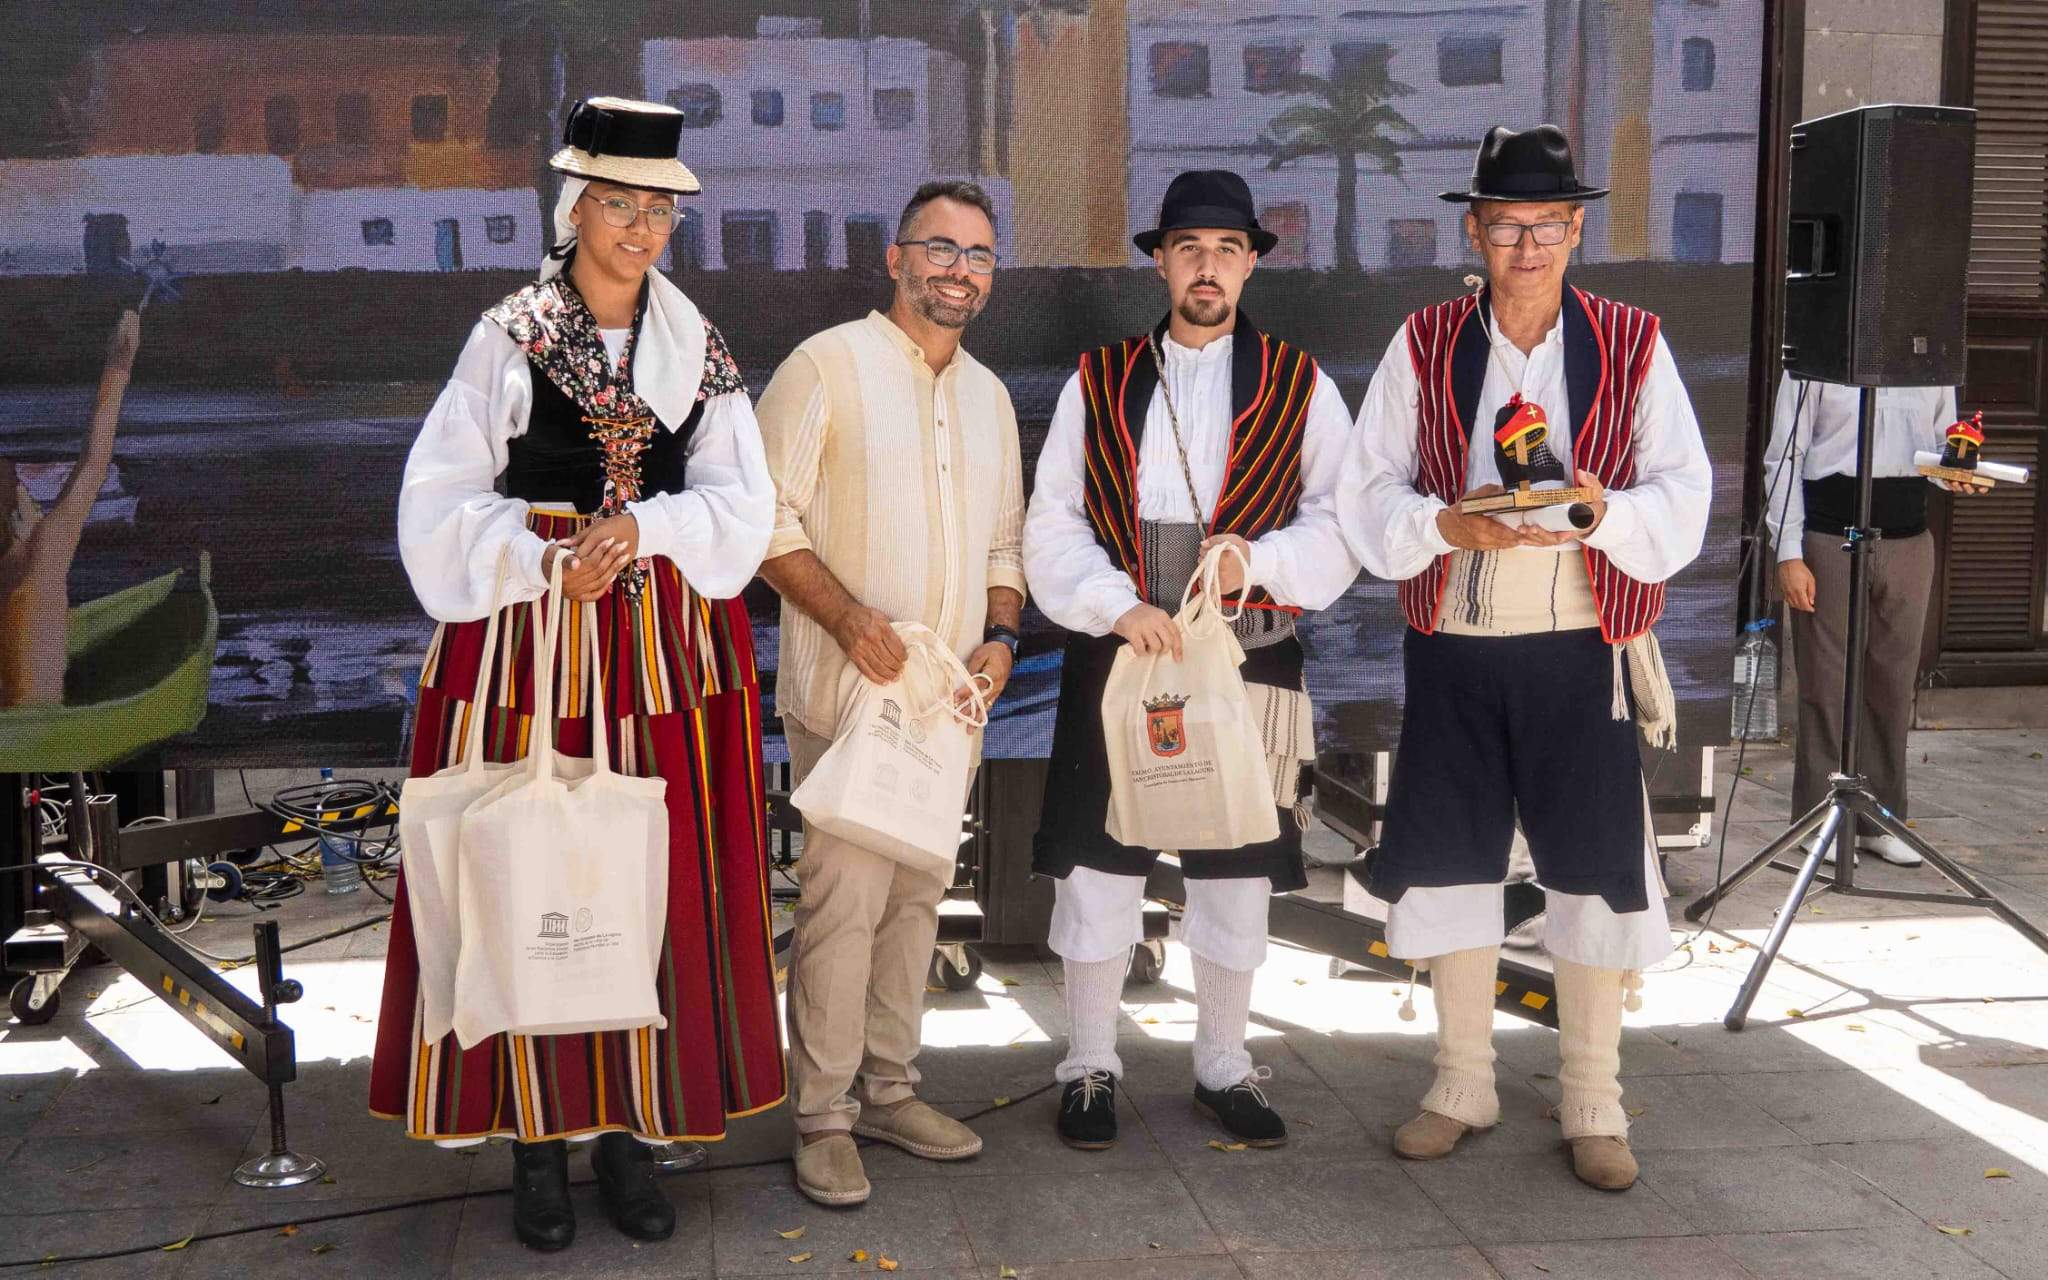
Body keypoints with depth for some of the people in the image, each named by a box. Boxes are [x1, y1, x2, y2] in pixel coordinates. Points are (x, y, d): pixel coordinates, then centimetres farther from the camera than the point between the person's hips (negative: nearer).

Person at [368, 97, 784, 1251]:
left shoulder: (697, 345, 7)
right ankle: (539, 1137, 14)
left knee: (657, 884, 3)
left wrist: (637, 528, -14)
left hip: (668, 640, 2)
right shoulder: (508, 339, 0)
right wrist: (547, 556, -17)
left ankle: (631, 1133, 16)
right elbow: (443, 506, -4)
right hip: (528, 637, -2)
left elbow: (741, 504, 1)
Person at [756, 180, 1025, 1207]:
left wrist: (1001, 635, 3)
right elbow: (767, 515, -10)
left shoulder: (989, 394, 16)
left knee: (917, 894, 12)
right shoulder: (828, 365, -5)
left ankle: (888, 1089, 26)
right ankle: (824, 1116, 7)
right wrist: (846, 616, -20)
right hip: (848, 689, -6)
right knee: (844, 897, -7)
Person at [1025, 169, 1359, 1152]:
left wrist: (1257, 559, -16)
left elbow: (1346, 520, 0)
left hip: (1247, 660, 0)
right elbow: (1052, 526, 2)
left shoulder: (1299, 387, 7)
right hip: (1112, 657, 0)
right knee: (1097, 863, 3)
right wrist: (1120, 604, -13)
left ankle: (1224, 1068, 26)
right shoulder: (1098, 383, 7)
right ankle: (1090, 1067, 20)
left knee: (1236, 871, 8)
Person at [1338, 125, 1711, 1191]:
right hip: (1451, 648, 1)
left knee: (1596, 866, 3)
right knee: (1450, 861, 9)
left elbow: (1683, 496, 0)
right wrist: (1450, 525, -18)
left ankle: (1593, 1104, 20)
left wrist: (1604, 511, -21)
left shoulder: (1632, 345, 2)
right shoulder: (1424, 345, 4)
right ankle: (1462, 1084, 27)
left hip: (1581, 651, -1)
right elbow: (1370, 493, 1)